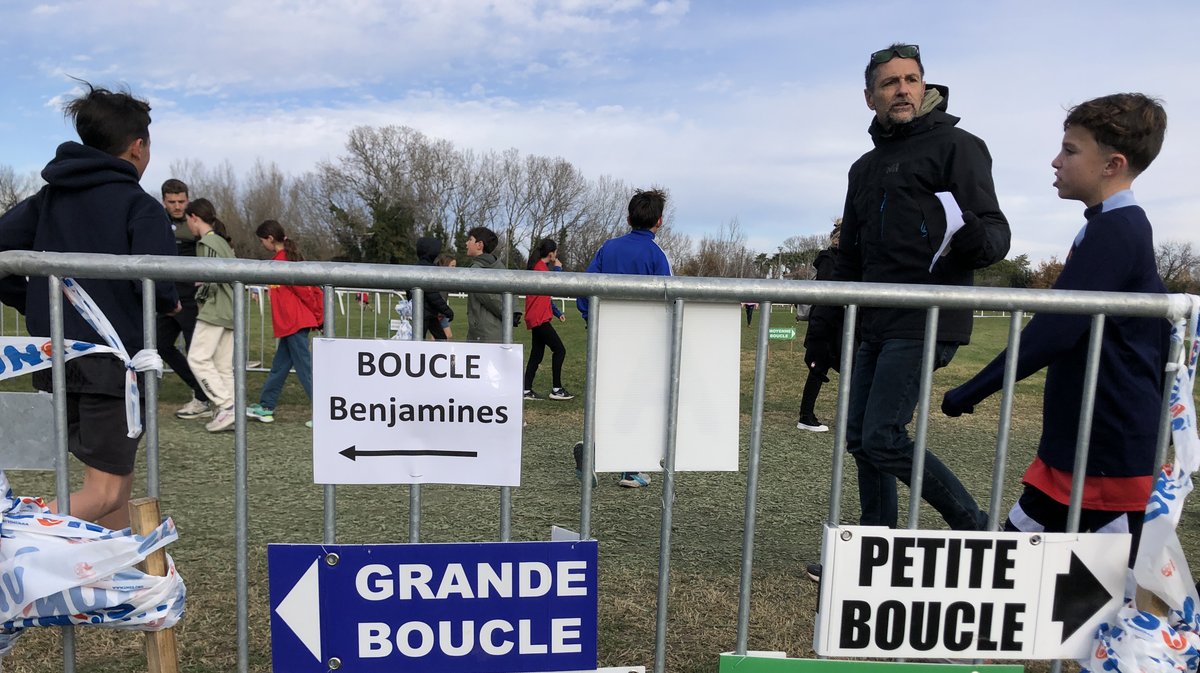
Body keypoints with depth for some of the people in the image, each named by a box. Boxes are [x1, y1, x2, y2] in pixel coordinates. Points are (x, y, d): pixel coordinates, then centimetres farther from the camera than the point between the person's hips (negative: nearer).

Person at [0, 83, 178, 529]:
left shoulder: (49, 197, 10)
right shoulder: (139, 206, -10)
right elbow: (155, 283, -21)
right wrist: (171, 304, 1)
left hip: (55, 355, 8)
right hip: (112, 358, -8)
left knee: (118, 466, 21)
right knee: (105, 489, -2)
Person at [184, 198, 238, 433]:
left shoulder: (207, 242, -10)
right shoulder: (221, 241, 18)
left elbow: (212, 280, -18)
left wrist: (200, 295, -1)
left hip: (213, 310, -9)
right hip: (229, 311, 9)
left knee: (198, 358, -6)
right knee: (224, 365, 8)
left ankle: (225, 406, -9)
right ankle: (231, 413, 6)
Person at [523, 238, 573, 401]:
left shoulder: (539, 266, 19)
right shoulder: (540, 267, -13)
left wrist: (557, 312, 22)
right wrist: (558, 269, 0)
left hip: (537, 318, 10)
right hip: (539, 318, -10)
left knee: (536, 355, 10)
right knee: (559, 350, -7)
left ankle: (527, 390, 12)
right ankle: (556, 389, -5)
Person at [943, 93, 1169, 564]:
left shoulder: (1114, 231, -18)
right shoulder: (1120, 228, 13)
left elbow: (1055, 329, -25)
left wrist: (972, 392, -21)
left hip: (1111, 448, -10)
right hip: (1076, 440, 10)